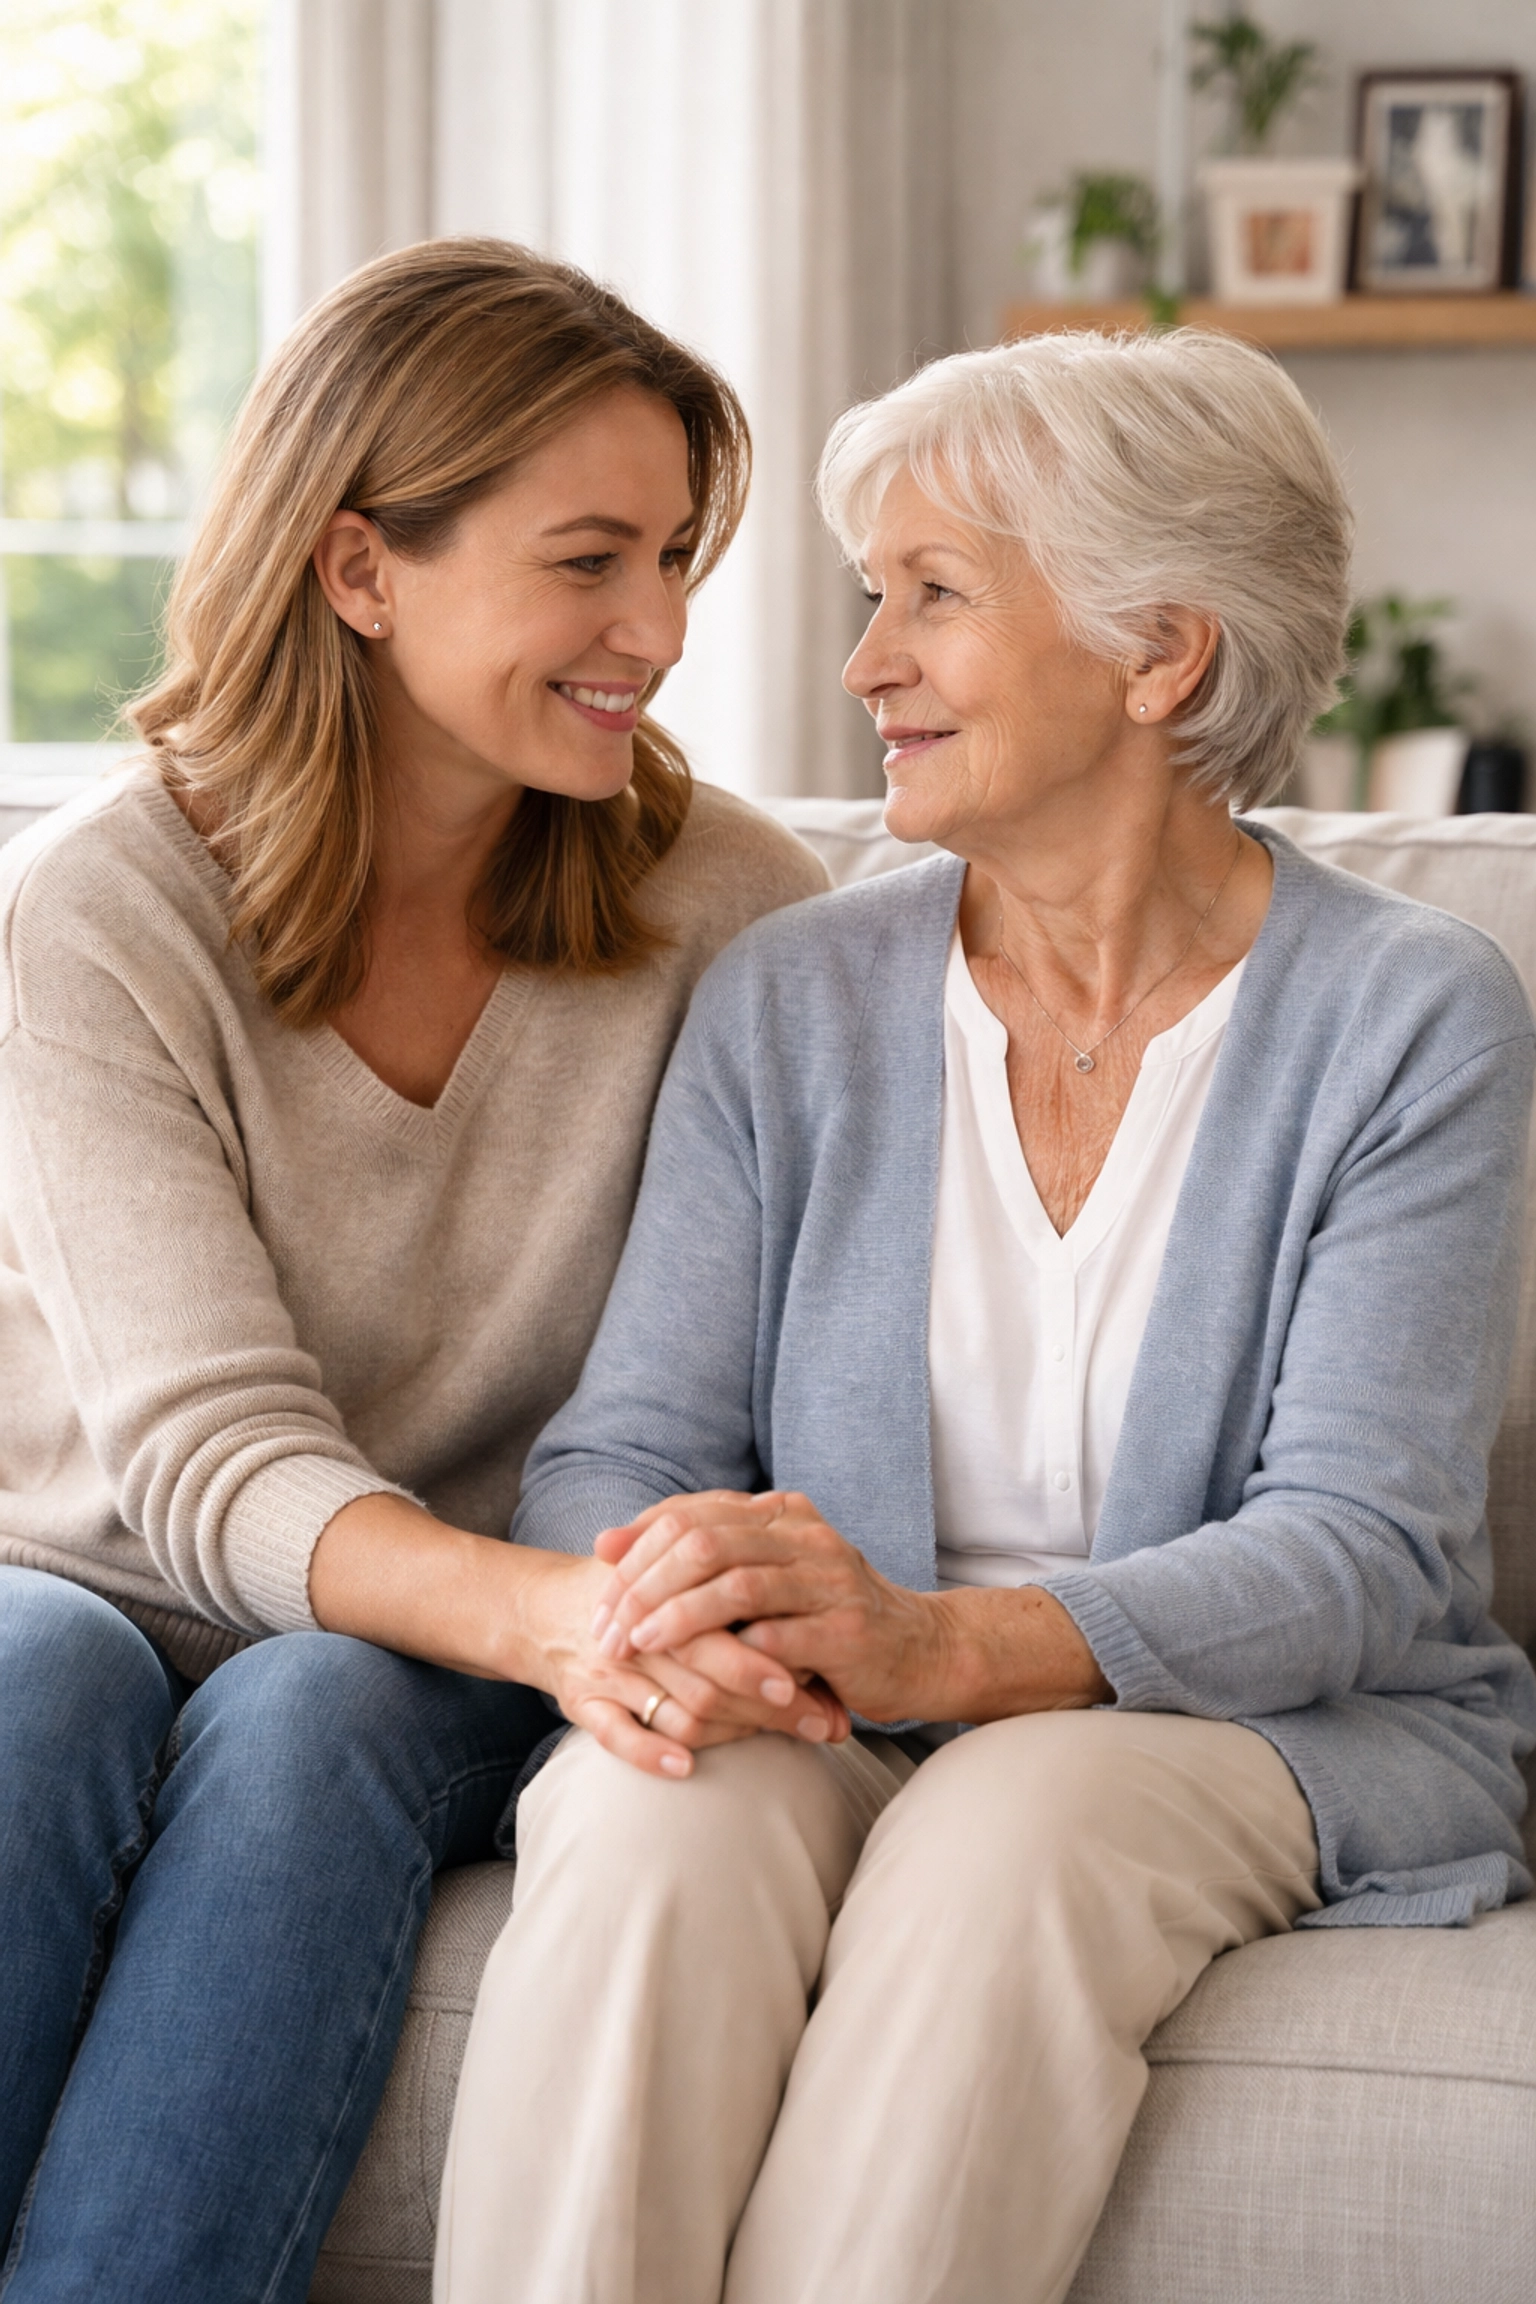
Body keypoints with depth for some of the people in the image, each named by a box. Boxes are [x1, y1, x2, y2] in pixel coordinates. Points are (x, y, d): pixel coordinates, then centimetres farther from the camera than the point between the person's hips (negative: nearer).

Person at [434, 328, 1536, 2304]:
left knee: (1009, 1826, -35)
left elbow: (1364, 1549, -12)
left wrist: (944, 1645, -29)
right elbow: (623, 1445, 3)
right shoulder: (789, 1003, 9)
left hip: (1260, 1727, -2)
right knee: (654, 1819, -31)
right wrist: (651, 1613, -23)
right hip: (826, 1744, 2)